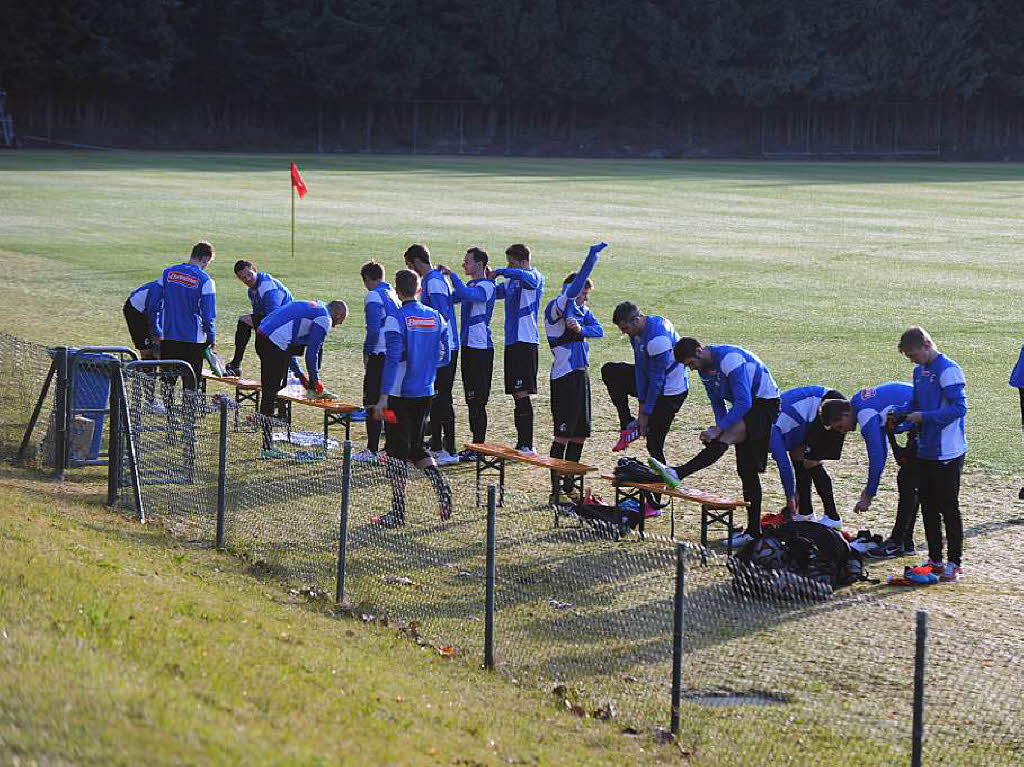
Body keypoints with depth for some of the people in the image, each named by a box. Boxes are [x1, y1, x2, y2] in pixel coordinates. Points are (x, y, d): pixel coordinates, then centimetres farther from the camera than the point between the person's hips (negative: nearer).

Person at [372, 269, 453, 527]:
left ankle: (397, 512, 2)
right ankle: (440, 484, -5)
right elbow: (444, 357, 9)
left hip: (400, 394, -6)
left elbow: (393, 359, -19)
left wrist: (384, 397, -19)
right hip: (425, 394, 6)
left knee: (396, 449, 1)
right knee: (416, 446, 19)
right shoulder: (435, 317, 5)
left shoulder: (396, 319, -13)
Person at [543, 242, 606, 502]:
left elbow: (598, 330, 4)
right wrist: (592, 257, -29)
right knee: (563, 434, -8)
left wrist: (581, 328, -17)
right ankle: (556, 489, -4)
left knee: (580, 434, 11)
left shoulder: (582, 310, 15)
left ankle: (569, 486, 20)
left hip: (581, 374, 9)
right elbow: (573, 287, -26)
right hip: (564, 377, -9)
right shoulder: (556, 307, -10)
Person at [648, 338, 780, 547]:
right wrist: (721, 429, -4)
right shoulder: (705, 370, 5)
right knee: (746, 472, 6)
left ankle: (677, 475, -43)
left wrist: (719, 430, -29)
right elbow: (717, 403, 15)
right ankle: (753, 530, 9)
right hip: (745, 407, 10)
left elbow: (744, 402, -29)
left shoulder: (730, 359, -25)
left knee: (723, 438, -30)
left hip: (764, 403, -10)